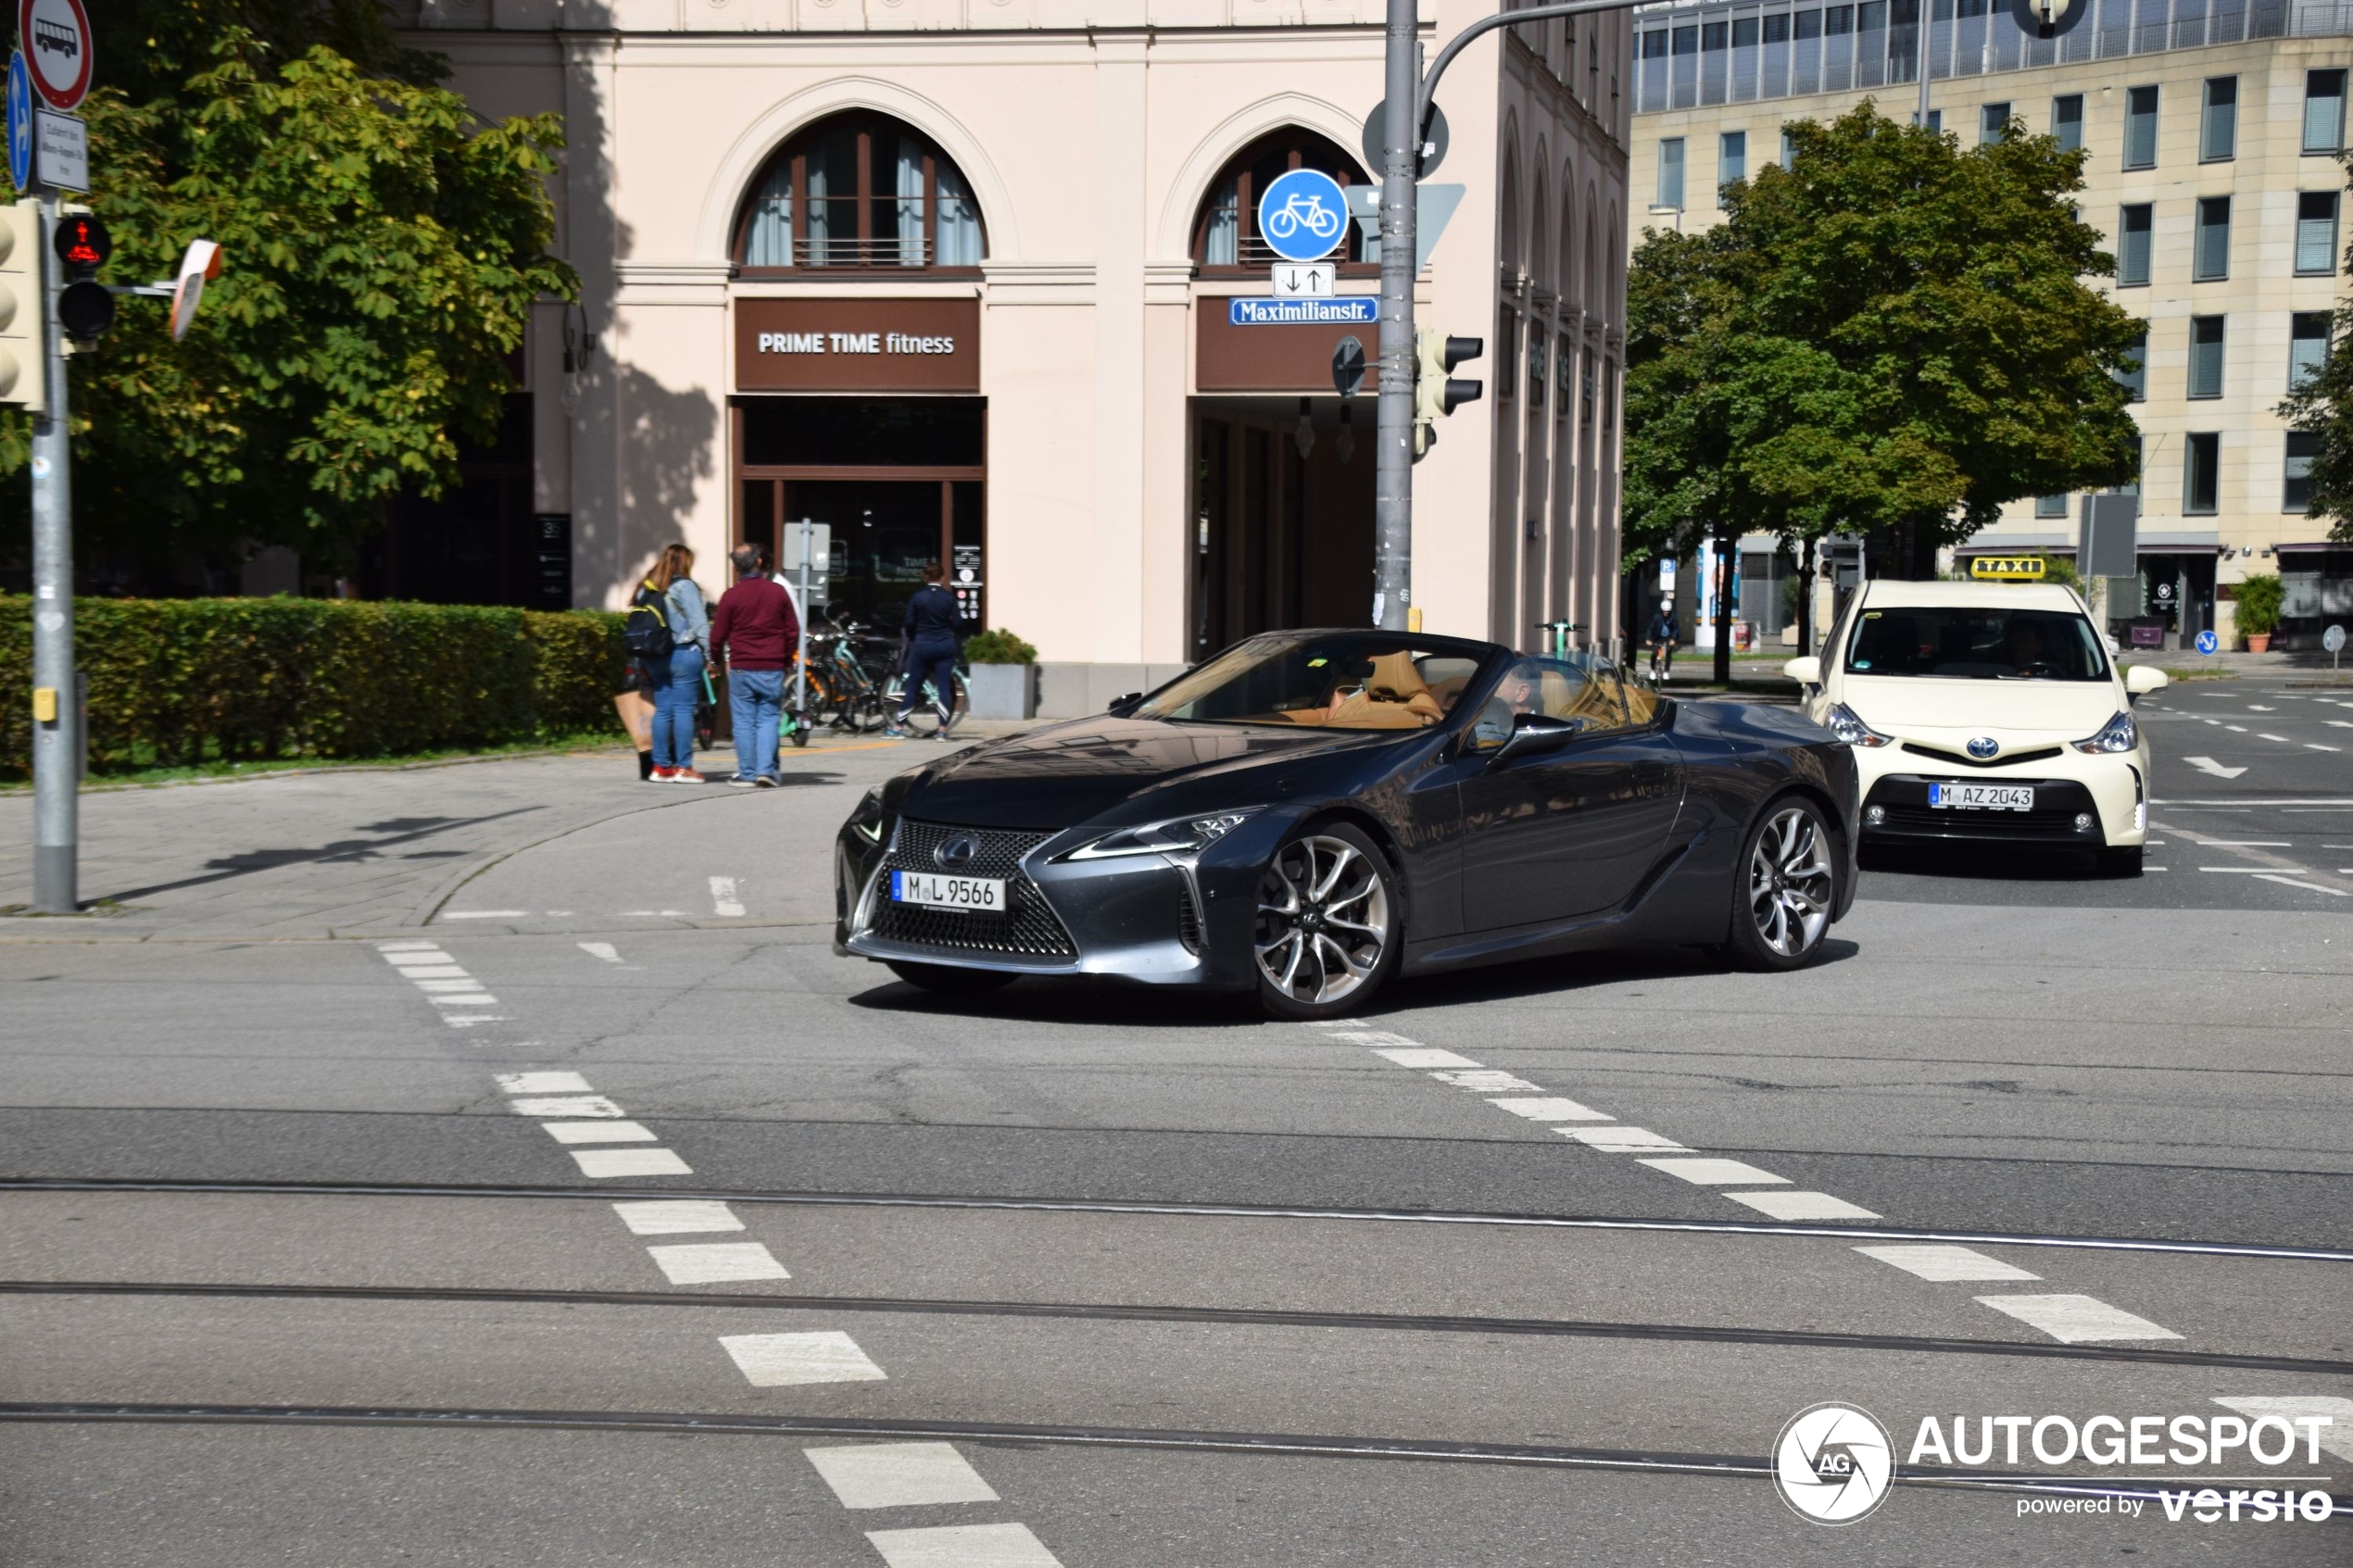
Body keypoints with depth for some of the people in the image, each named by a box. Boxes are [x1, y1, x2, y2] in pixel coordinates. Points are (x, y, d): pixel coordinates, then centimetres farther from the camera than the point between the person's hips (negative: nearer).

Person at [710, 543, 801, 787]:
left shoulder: (730, 596, -6)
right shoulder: (778, 593, 2)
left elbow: (718, 634, -2)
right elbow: (793, 630, 7)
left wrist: (716, 658, 17)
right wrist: (787, 658, 21)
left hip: (741, 669, -2)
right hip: (773, 670, 2)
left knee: (744, 722, 3)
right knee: (768, 719, 7)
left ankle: (747, 774, 4)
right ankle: (767, 770, -3)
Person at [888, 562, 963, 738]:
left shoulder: (917, 597, -3)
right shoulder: (949, 597, -3)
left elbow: (909, 624, -2)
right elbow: (957, 623, -4)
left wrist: (912, 641, 15)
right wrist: (958, 646, 12)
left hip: (922, 646, 0)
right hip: (945, 646, 0)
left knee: (913, 687, 7)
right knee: (944, 687, 1)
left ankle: (898, 727, 9)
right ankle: (943, 729, -3)